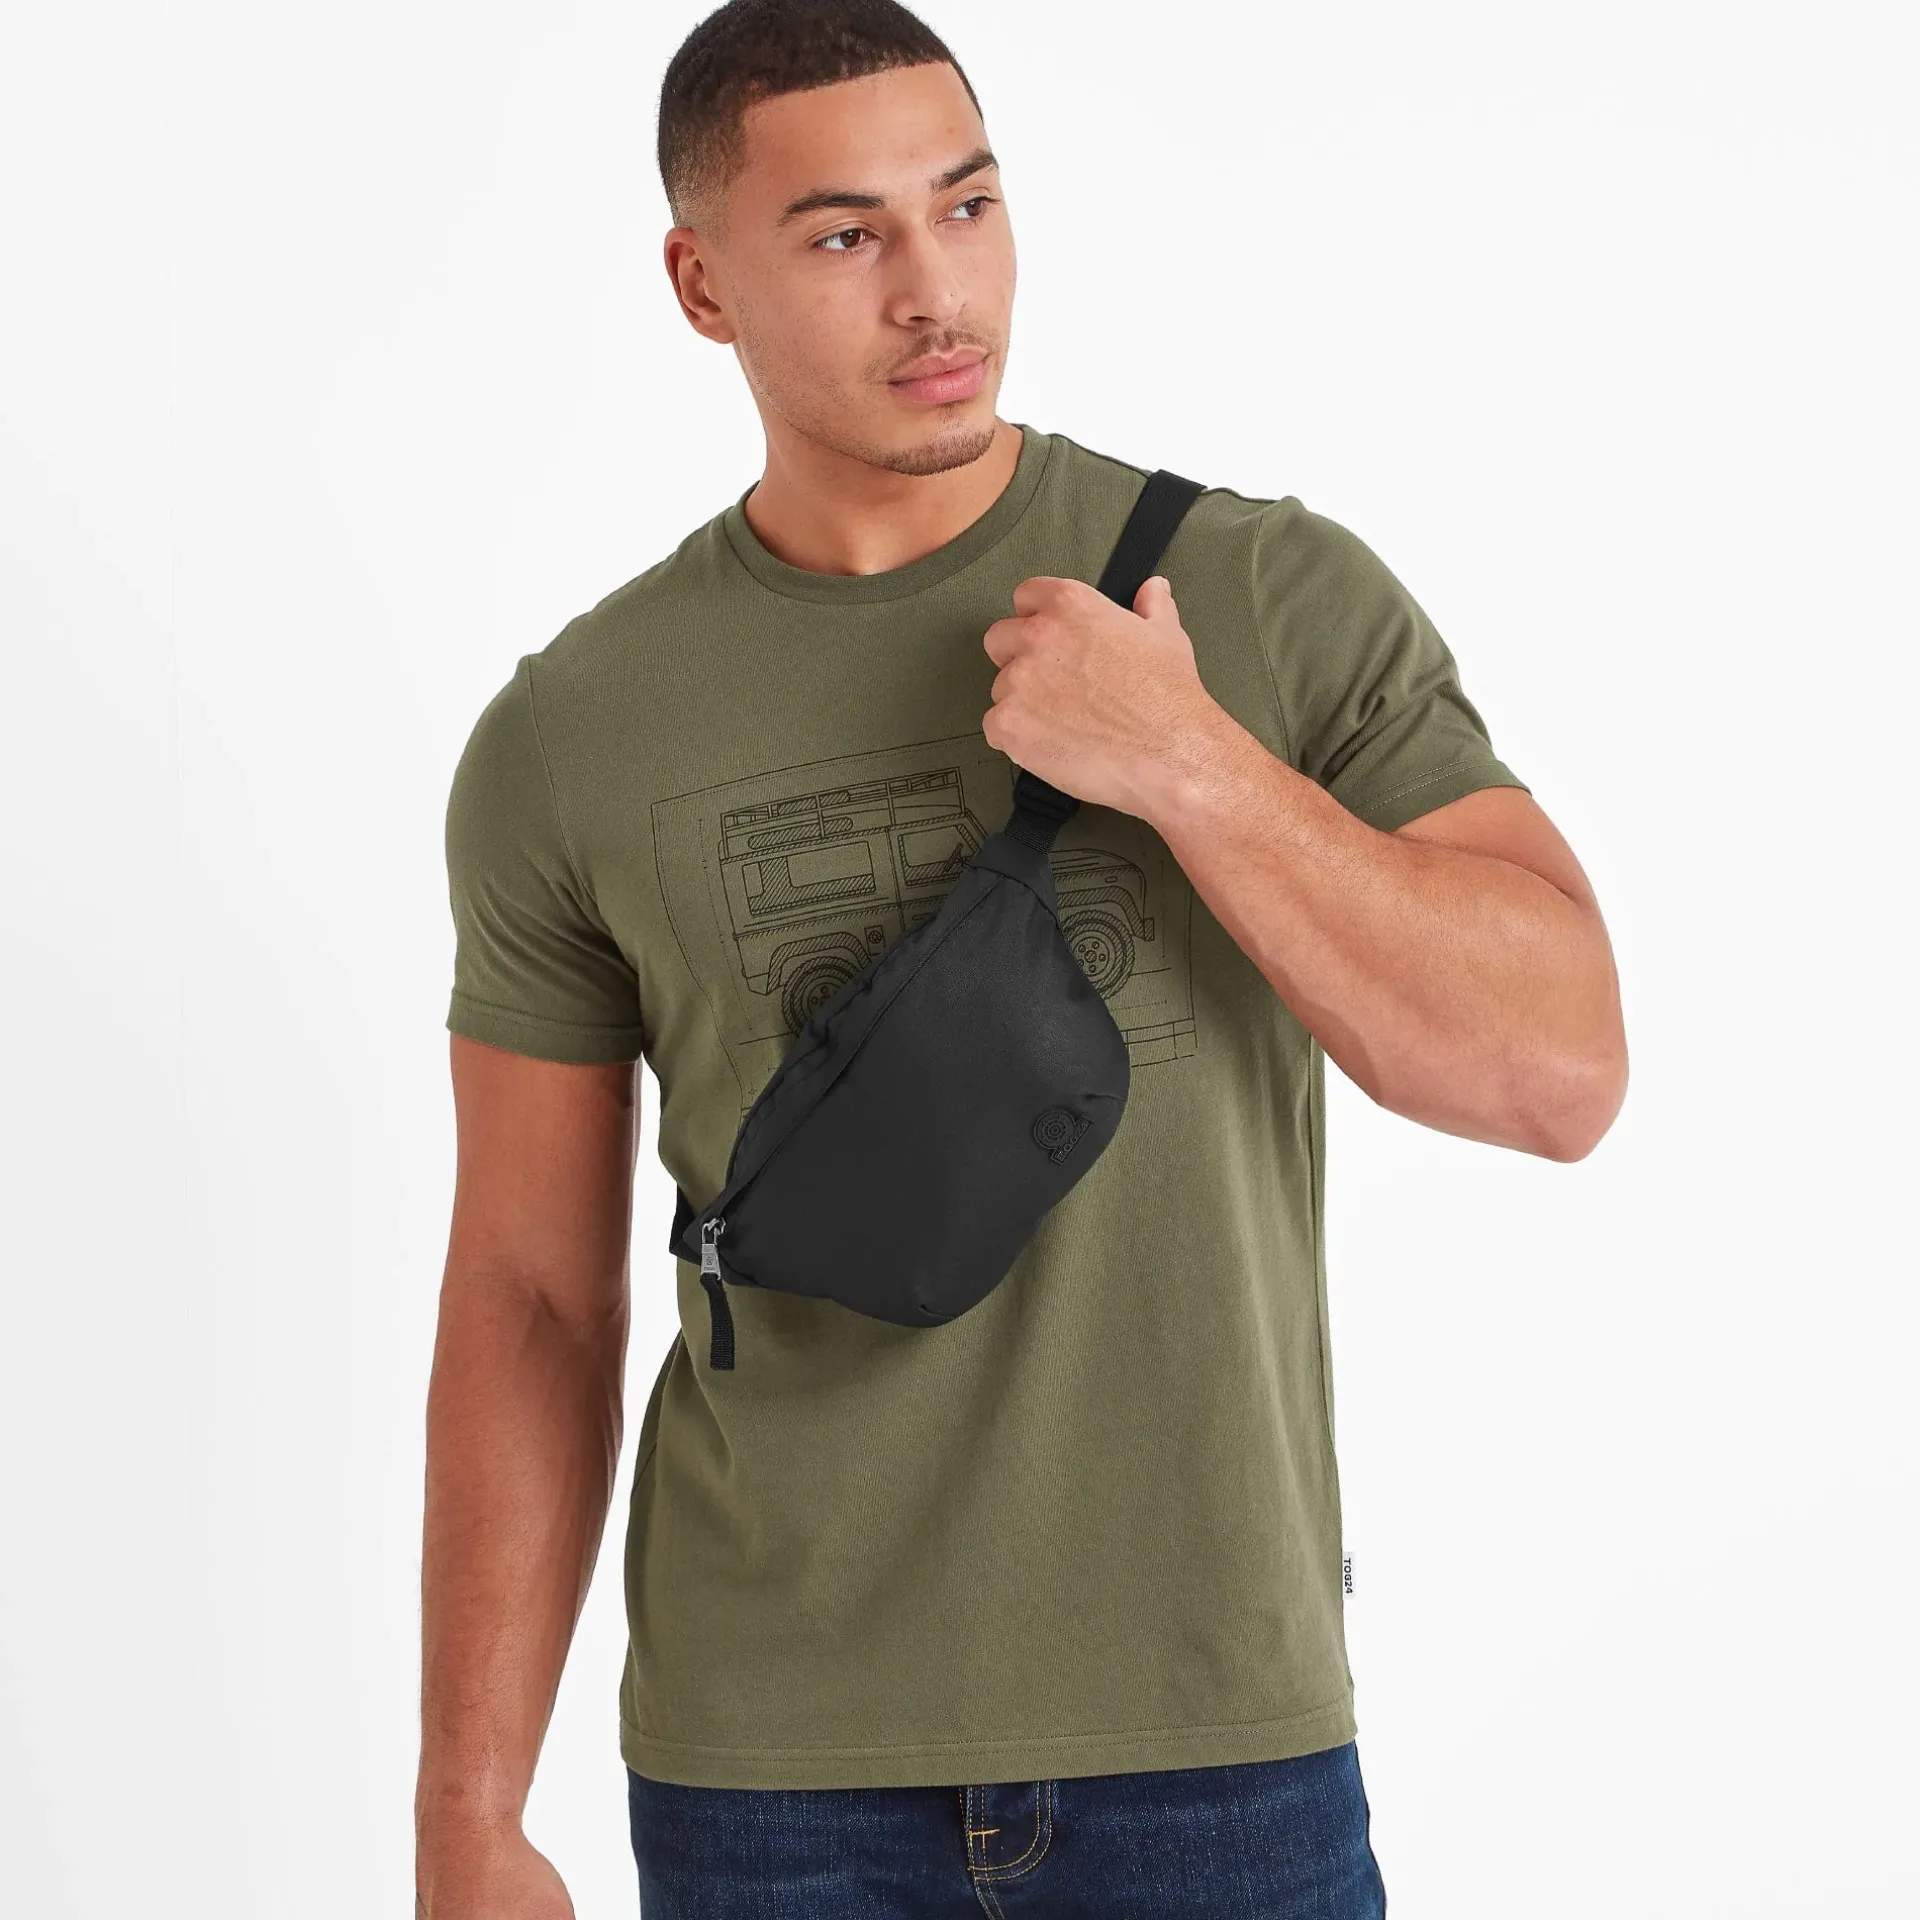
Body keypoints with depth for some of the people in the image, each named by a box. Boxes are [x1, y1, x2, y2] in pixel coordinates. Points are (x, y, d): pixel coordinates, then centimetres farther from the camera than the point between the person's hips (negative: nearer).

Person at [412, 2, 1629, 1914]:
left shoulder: (1283, 599, -5)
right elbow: (530, 1296, 2)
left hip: (1216, 1735, 0)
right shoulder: (566, 744, -2)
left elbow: (1563, 1073, -10)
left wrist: (1188, 766, -21)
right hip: (768, 1756, 1)